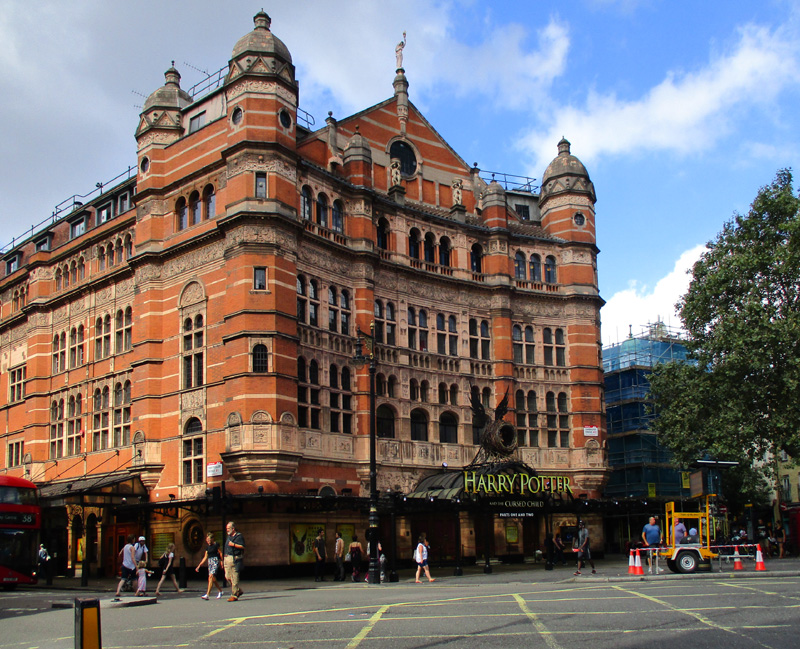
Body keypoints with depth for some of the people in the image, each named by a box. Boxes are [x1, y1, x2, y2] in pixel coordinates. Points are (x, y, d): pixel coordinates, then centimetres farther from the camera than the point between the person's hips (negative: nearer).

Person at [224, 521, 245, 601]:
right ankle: (239, 591, 19)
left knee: (234, 578, -6)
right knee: (228, 576, 5)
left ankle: (234, 595, -3)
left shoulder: (239, 536, -6)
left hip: (235, 558, -8)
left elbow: (243, 546, -13)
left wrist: (233, 544, -18)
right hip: (227, 558, 8)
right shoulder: (228, 537, 19)